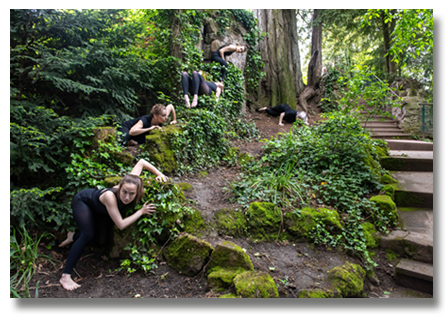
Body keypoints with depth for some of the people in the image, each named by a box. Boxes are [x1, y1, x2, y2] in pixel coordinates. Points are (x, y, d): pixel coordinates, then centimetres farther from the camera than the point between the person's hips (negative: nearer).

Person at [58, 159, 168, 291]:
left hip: (99, 209, 6)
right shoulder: (110, 196, -47)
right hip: (83, 200, -6)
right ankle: (65, 276, -15)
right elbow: (121, 224, -43)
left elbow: (141, 162, -21)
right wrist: (141, 211, -39)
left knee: (100, 241, 10)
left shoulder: (131, 183, -35)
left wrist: (159, 174, -26)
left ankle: (74, 236, 37)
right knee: (88, 235, -26)